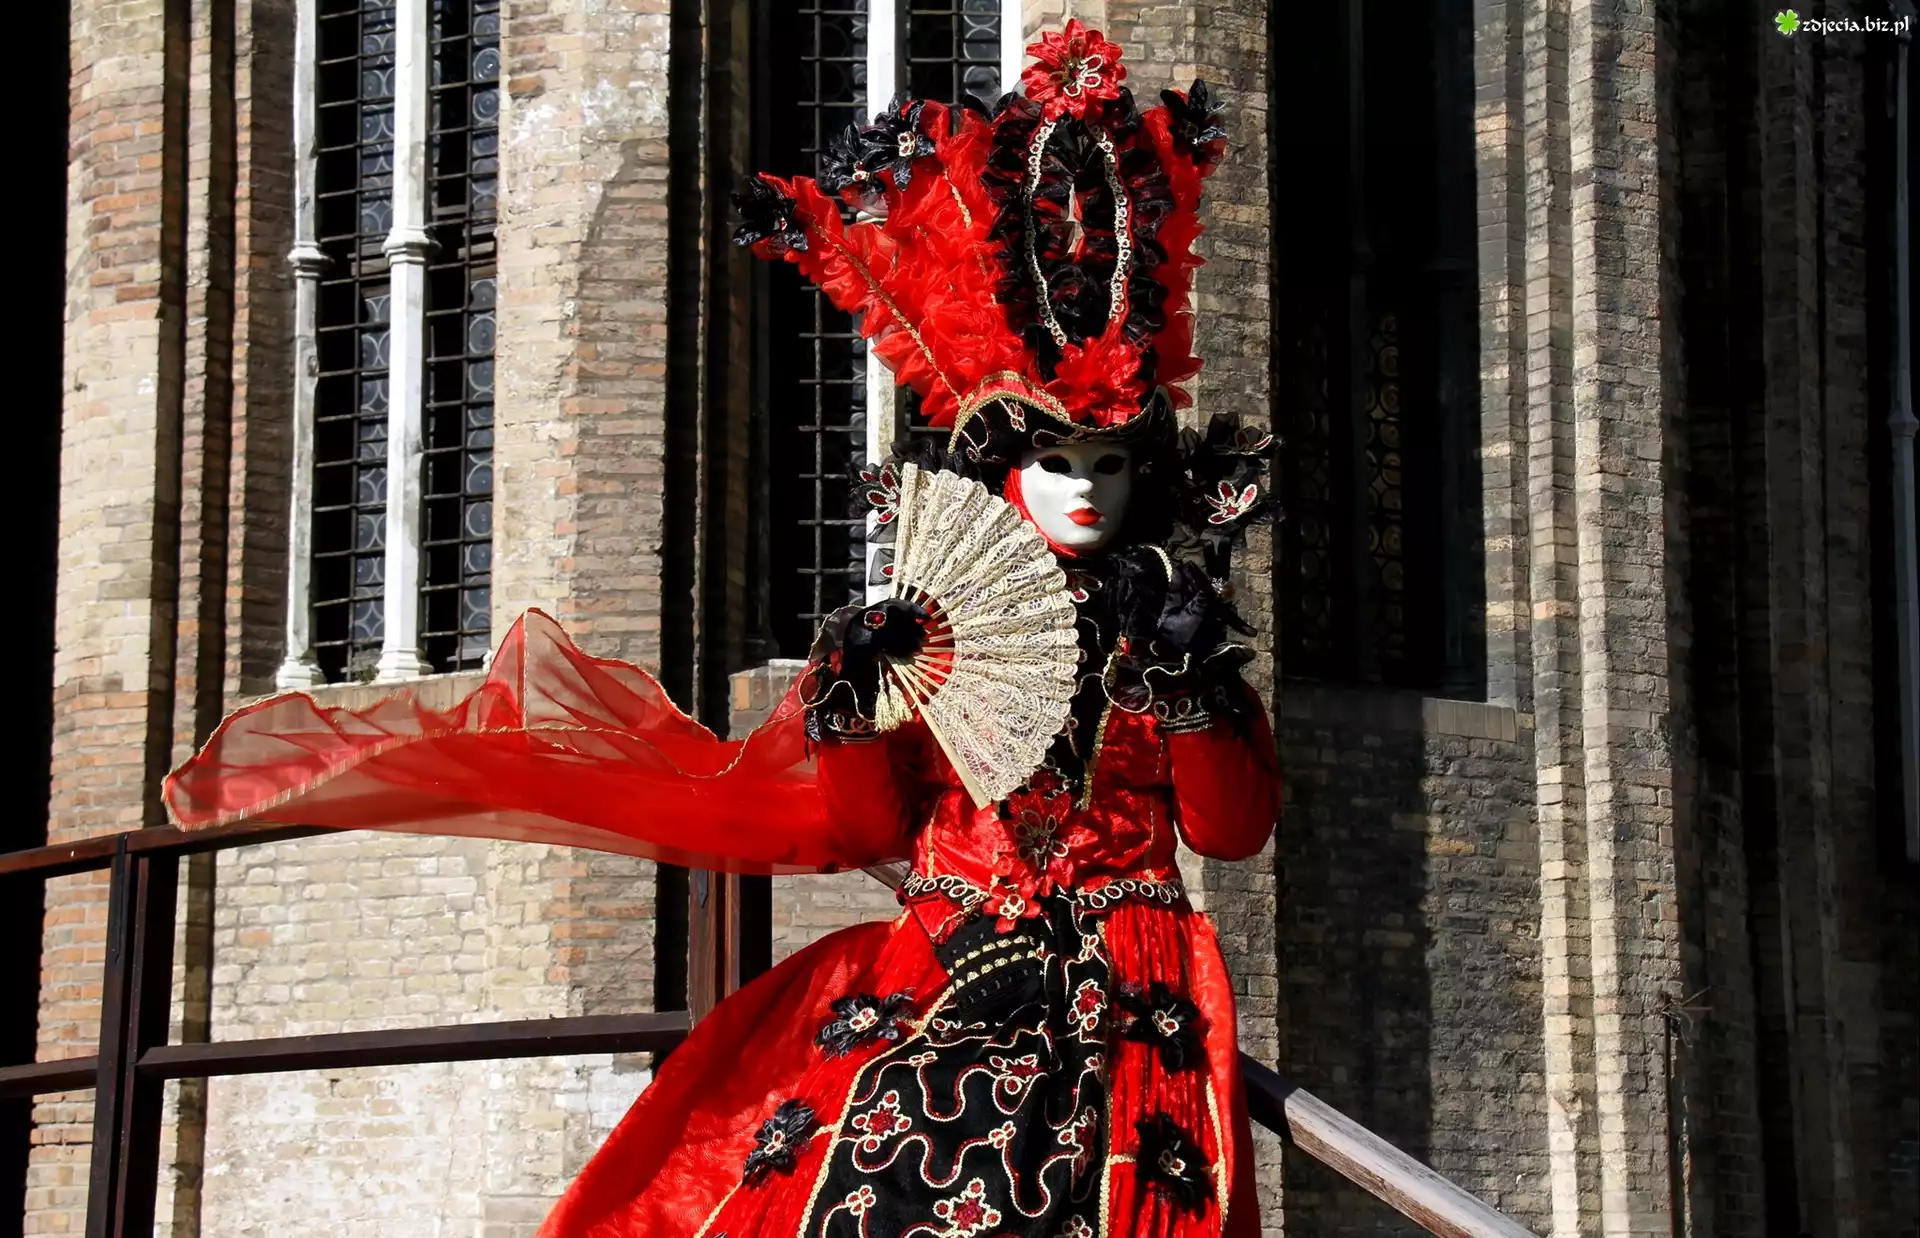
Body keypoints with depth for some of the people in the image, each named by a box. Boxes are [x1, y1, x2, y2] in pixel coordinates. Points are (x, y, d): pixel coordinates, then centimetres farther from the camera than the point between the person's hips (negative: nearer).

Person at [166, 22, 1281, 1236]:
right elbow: (866, 830, 7)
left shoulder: (1175, 628, 12)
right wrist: (846, 705, -8)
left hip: (1123, 1000, -1)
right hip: (940, 980, 1)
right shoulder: (928, 632, 11)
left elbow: (1233, 828, 3)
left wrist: (1189, 685, -10)